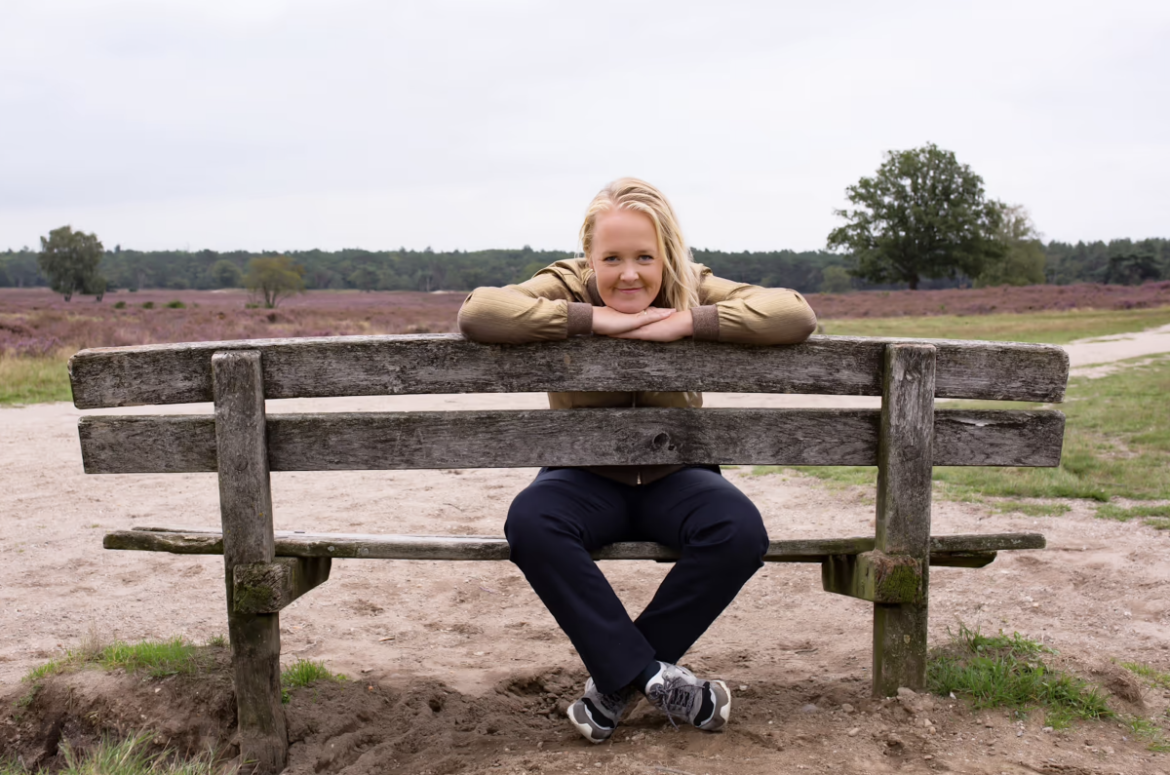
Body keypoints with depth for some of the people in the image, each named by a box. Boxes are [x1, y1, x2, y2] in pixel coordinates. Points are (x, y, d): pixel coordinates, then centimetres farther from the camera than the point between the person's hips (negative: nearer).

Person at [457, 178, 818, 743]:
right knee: (529, 522, -32)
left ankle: (617, 676, -13)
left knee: (741, 532, -28)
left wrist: (688, 322, -29)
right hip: (587, 478, -1)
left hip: (672, 477, 1)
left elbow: (797, 314, -20)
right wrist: (592, 319, -31)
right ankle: (651, 674, -22)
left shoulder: (694, 291, -6)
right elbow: (476, 312, -28)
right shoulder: (567, 288, -9)